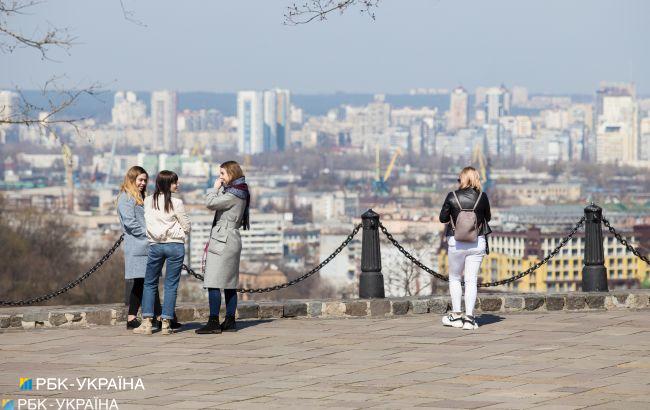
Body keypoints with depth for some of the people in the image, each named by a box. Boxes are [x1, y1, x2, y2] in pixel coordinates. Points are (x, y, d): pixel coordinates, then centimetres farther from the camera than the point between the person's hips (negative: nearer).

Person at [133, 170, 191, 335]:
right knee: (171, 285, 3)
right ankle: (166, 323, 0)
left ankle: (146, 322, 3)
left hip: (155, 245, 3)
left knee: (149, 284, 12)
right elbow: (187, 227, -1)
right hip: (175, 245, -3)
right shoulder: (176, 203, -9)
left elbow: (147, 223, 8)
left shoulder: (148, 201, 1)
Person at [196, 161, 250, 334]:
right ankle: (230, 321, 13)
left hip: (223, 242, -11)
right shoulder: (239, 192, 18)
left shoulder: (233, 194, -14)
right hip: (231, 242, 11)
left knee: (213, 284, -11)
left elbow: (210, 203, -20)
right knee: (229, 284, 11)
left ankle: (213, 323, -14)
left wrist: (215, 188, -7)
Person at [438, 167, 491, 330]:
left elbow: (443, 218, -1)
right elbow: (487, 217, 8)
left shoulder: (452, 197, -8)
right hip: (477, 243, 1)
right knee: (471, 280, 4)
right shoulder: (482, 197, -5)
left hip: (456, 243, -1)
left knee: (454, 278, 15)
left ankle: (456, 315, 11)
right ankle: (469, 317, -1)